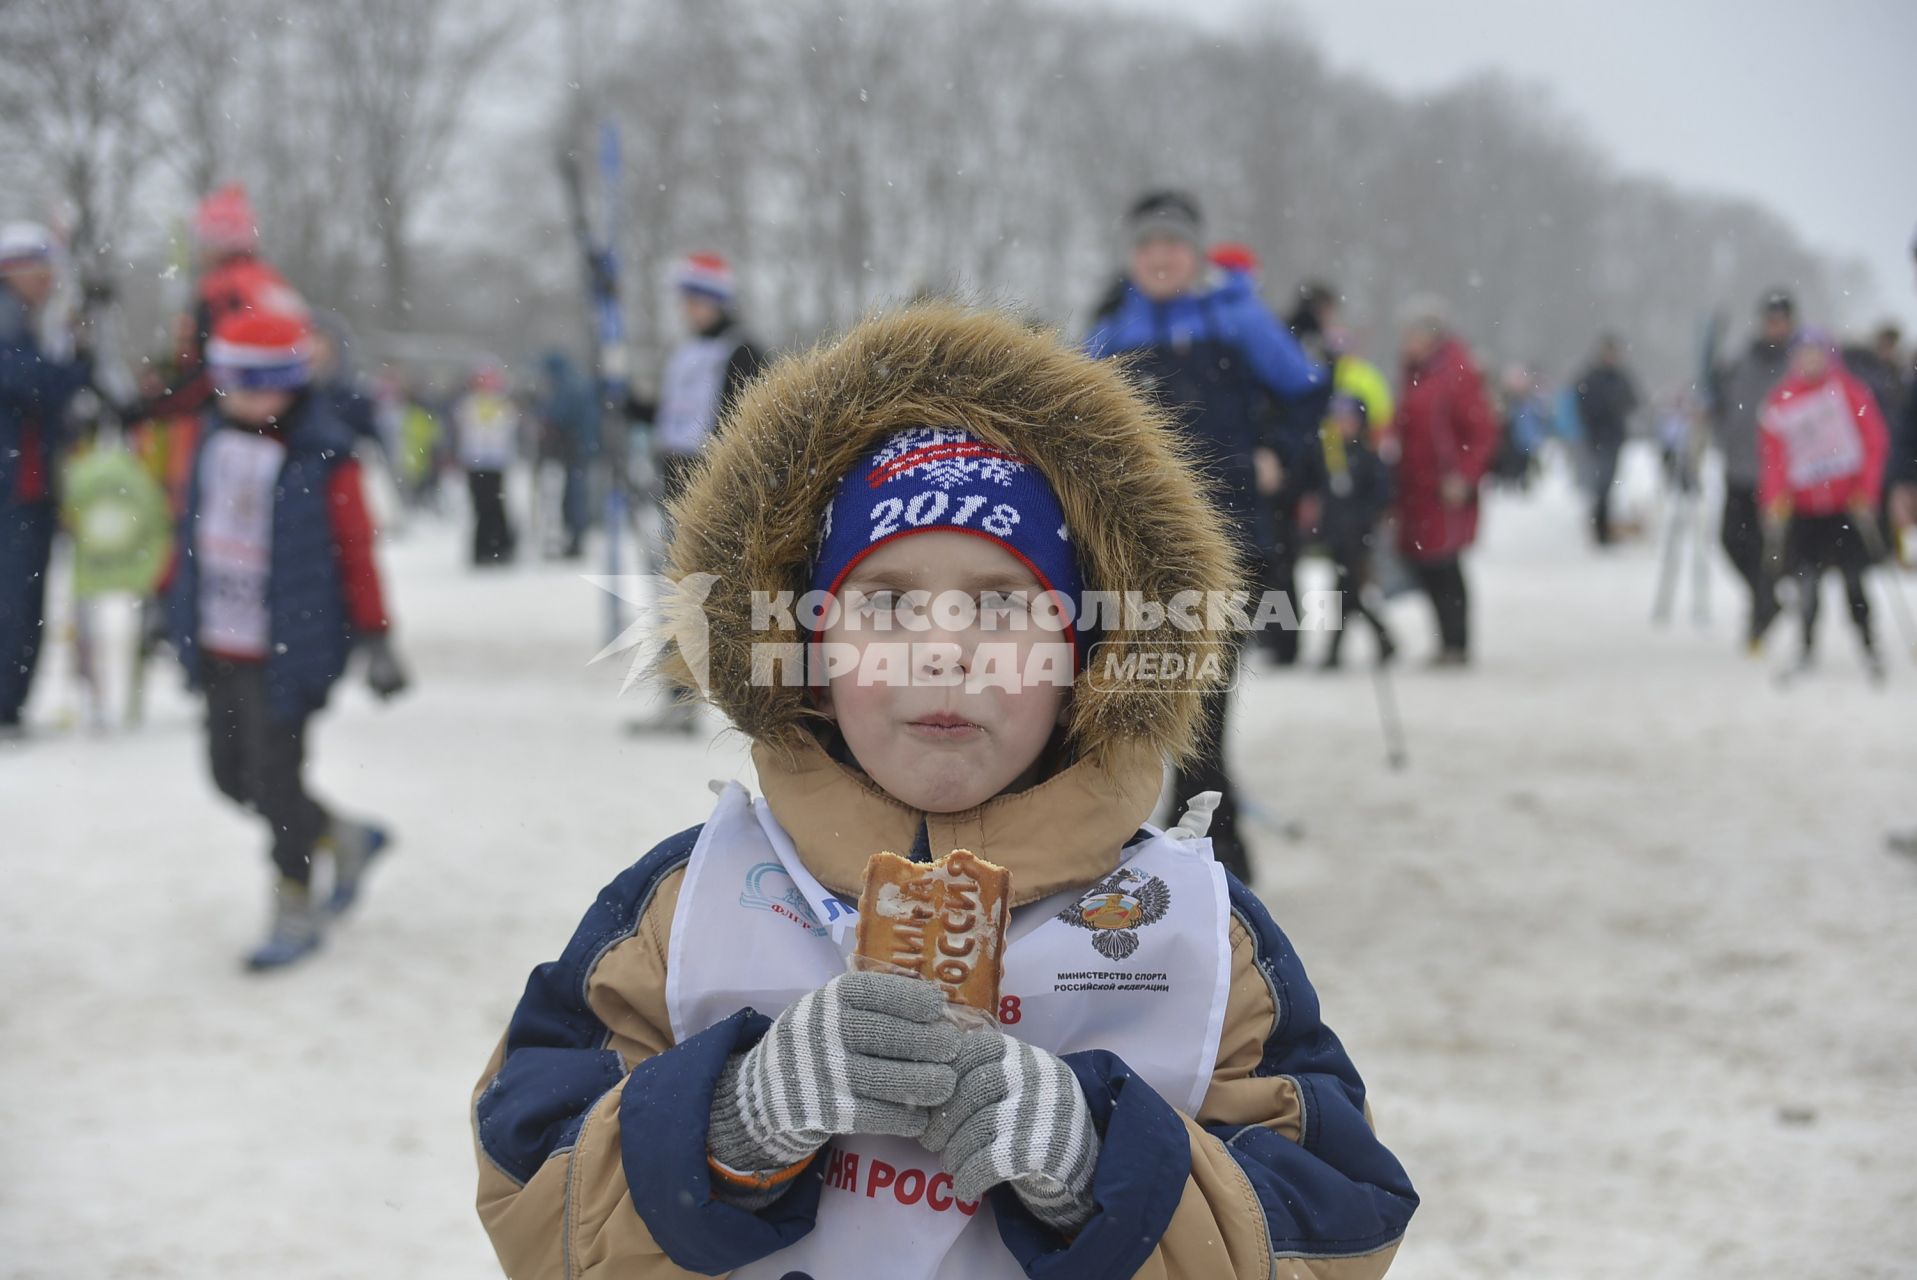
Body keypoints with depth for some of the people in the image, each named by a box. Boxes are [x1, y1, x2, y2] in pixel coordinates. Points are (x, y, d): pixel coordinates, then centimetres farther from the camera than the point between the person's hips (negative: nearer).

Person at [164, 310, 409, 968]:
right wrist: (170, 599, 18)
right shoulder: (216, 434, 5)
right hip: (217, 641, 7)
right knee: (233, 775, 12)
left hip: (287, 651, -7)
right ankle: (348, 839, 34)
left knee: (274, 778, -3)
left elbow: (357, 550, -10)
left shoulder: (322, 453, -14)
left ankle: (296, 911, 16)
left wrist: (376, 641, -9)